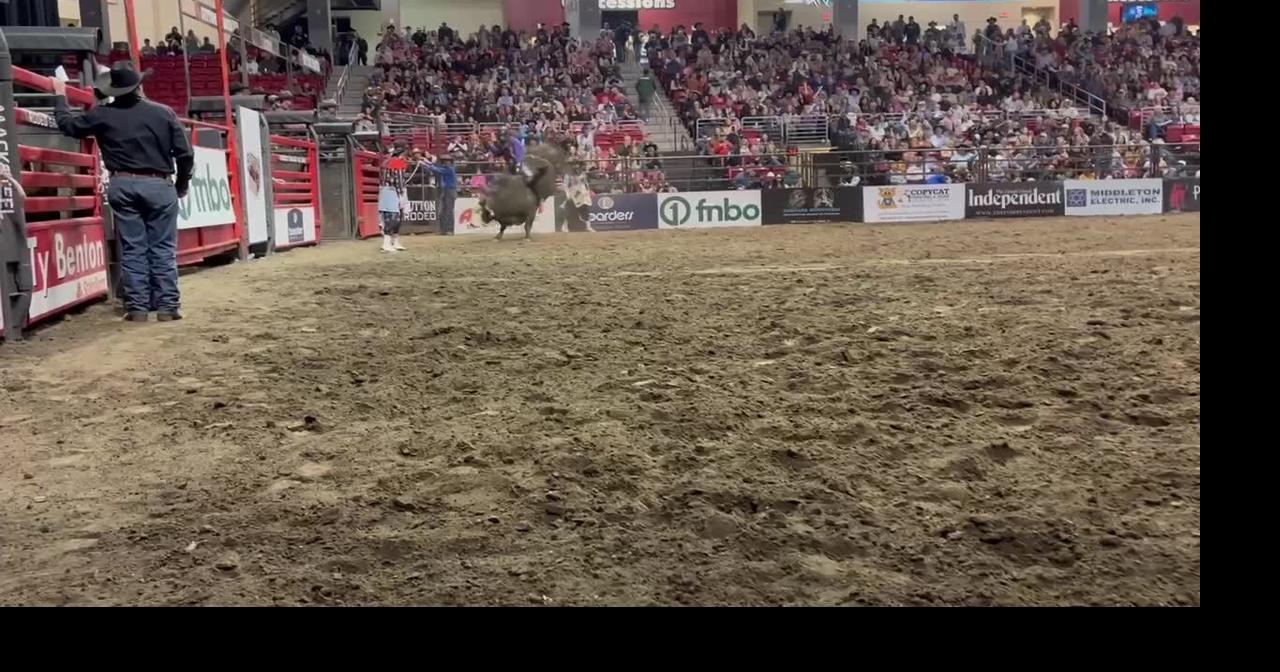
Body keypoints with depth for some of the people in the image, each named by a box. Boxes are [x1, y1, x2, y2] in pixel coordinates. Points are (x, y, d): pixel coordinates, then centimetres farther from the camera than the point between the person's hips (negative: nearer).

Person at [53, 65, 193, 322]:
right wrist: (182, 184, 13)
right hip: (159, 185, -1)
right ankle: (167, 306, 0)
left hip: (122, 185, 1)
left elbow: (67, 124, 19)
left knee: (132, 249, 5)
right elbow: (185, 153, -1)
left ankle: (137, 307, 4)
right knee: (163, 248, 3)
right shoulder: (163, 113, 1)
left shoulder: (102, 115, 3)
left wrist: (60, 96, 35)